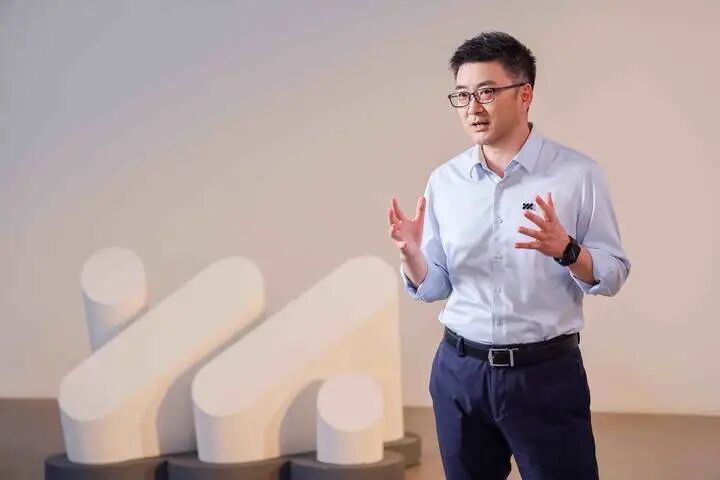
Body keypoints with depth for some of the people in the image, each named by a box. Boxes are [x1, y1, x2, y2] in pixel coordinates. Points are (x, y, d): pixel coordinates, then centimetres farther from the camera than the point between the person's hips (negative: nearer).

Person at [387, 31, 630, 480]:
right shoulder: (443, 181, 3)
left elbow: (614, 274, -6)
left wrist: (564, 250, -24)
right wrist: (411, 253, -14)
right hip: (460, 372, 3)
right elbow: (432, 288, 6)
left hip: (548, 374, -3)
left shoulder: (577, 173, -6)